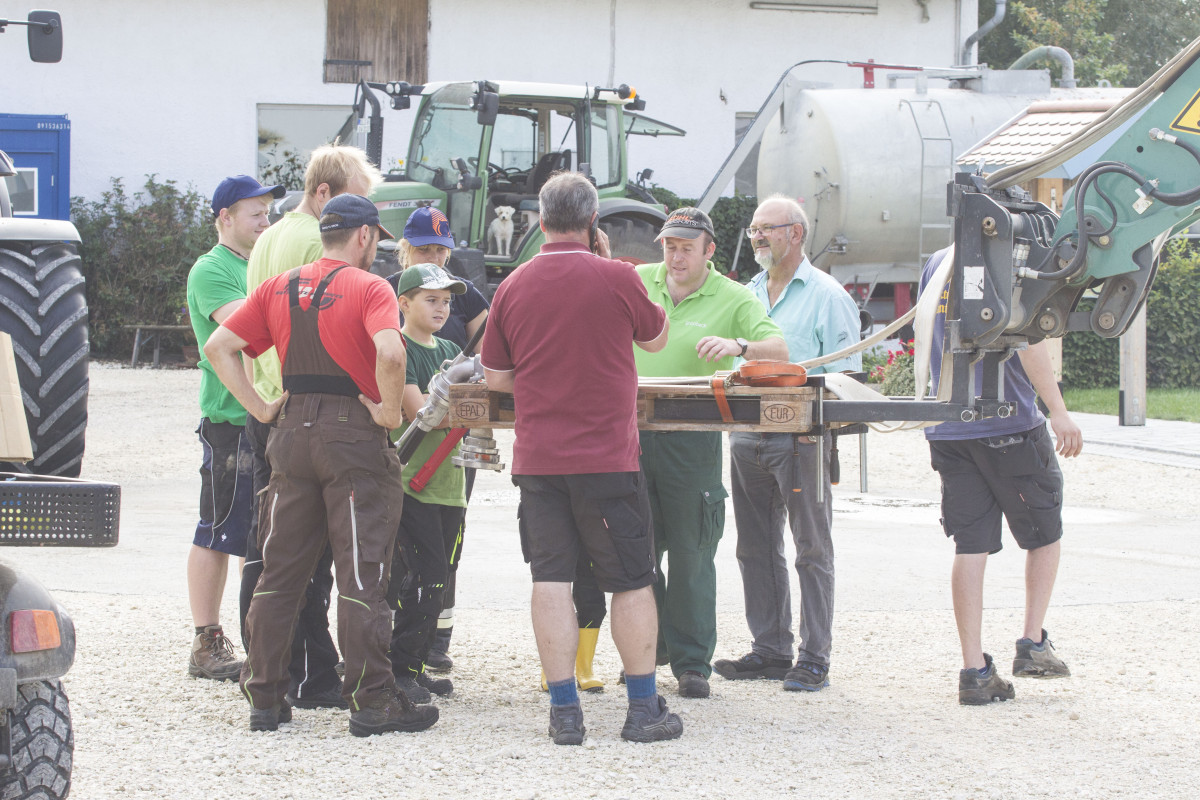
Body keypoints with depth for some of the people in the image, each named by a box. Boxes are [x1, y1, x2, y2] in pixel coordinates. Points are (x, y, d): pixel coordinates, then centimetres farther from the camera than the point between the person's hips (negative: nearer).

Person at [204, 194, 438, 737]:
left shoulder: (280, 288, 11)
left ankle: (265, 696, 12)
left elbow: (218, 347, 9)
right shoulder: (370, 288, -7)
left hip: (293, 431, 5)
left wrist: (260, 408, 8)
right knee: (361, 575, -1)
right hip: (355, 435, -5)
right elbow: (390, 353, -25)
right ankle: (372, 701, 0)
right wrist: (389, 411, -11)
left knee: (279, 572, 10)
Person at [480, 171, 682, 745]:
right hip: (608, 456, -3)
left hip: (537, 460, 3)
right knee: (632, 582, 7)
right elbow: (655, 338, 11)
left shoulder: (513, 288, 2)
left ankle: (564, 710, 3)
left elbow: (496, 378, 10)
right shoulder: (615, 278, -8)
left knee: (551, 580, 4)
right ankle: (644, 708, 9)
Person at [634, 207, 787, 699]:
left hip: (691, 440, -3)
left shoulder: (732, 299, 2)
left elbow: (779, 351, -8)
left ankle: (692, 662, 6)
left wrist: (738, 346, -27)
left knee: (690, 553, -1)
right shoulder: (637, 283, 10)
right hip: (633, 432, 3)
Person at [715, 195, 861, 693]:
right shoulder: (748, 295, 18)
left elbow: (844, 375, -7)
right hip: (747, 439, 7)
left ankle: (814, 660, -2)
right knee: (757, 548, 8)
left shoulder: (826, 296, -1)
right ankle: (769, 651, 16)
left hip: (801, 439, -7)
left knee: (812, 549, -3)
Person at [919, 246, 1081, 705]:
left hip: (947, 430, 6)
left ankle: (974, 671, -1)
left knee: (970, 547, 4)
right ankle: (1033, 645, 9)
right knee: (1045, 533, 14)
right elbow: (1026, 337, -20)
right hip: (1010, 426, -5)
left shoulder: (935, 265, 12)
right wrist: (1057, 410, -23)